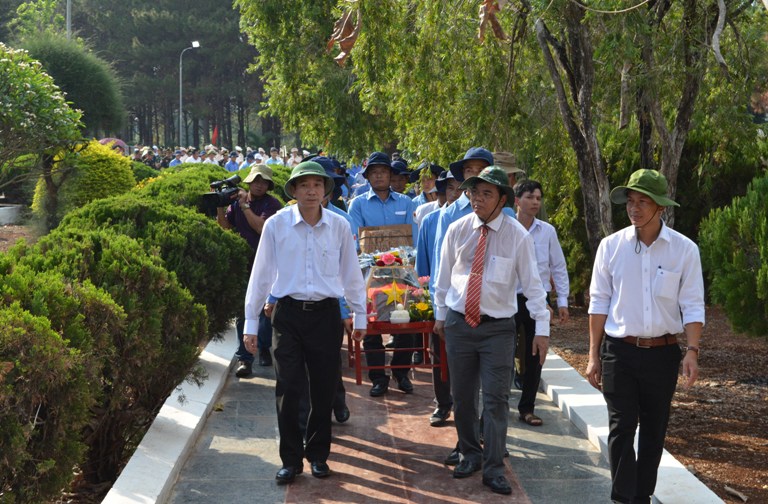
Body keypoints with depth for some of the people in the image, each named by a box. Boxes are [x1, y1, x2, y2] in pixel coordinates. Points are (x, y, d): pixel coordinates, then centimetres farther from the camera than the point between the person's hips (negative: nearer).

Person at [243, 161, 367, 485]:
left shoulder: (339, 227, 0)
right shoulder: (276, 225, -4)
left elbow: (351, 274, 9)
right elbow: (261, 275, 1)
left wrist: (360, 316, 13)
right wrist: (250, 322, 2)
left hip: (326, 313, 1)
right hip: (288, 313, -1)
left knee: (324, 391, 8)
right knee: (288, 390, -2)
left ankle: (318, 454, 25)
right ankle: (291, 459, 13)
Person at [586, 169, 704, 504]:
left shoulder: (684, 249, -3)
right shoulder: (611, 246, -1)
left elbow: (692, 306, -3)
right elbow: (599, 302, 3)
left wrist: (693, 352, -13)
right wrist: (594, 355, 2)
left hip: (662, 353, 1)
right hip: (619, 351, 0)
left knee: (654, 430, 11)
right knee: (621, 427, -4)